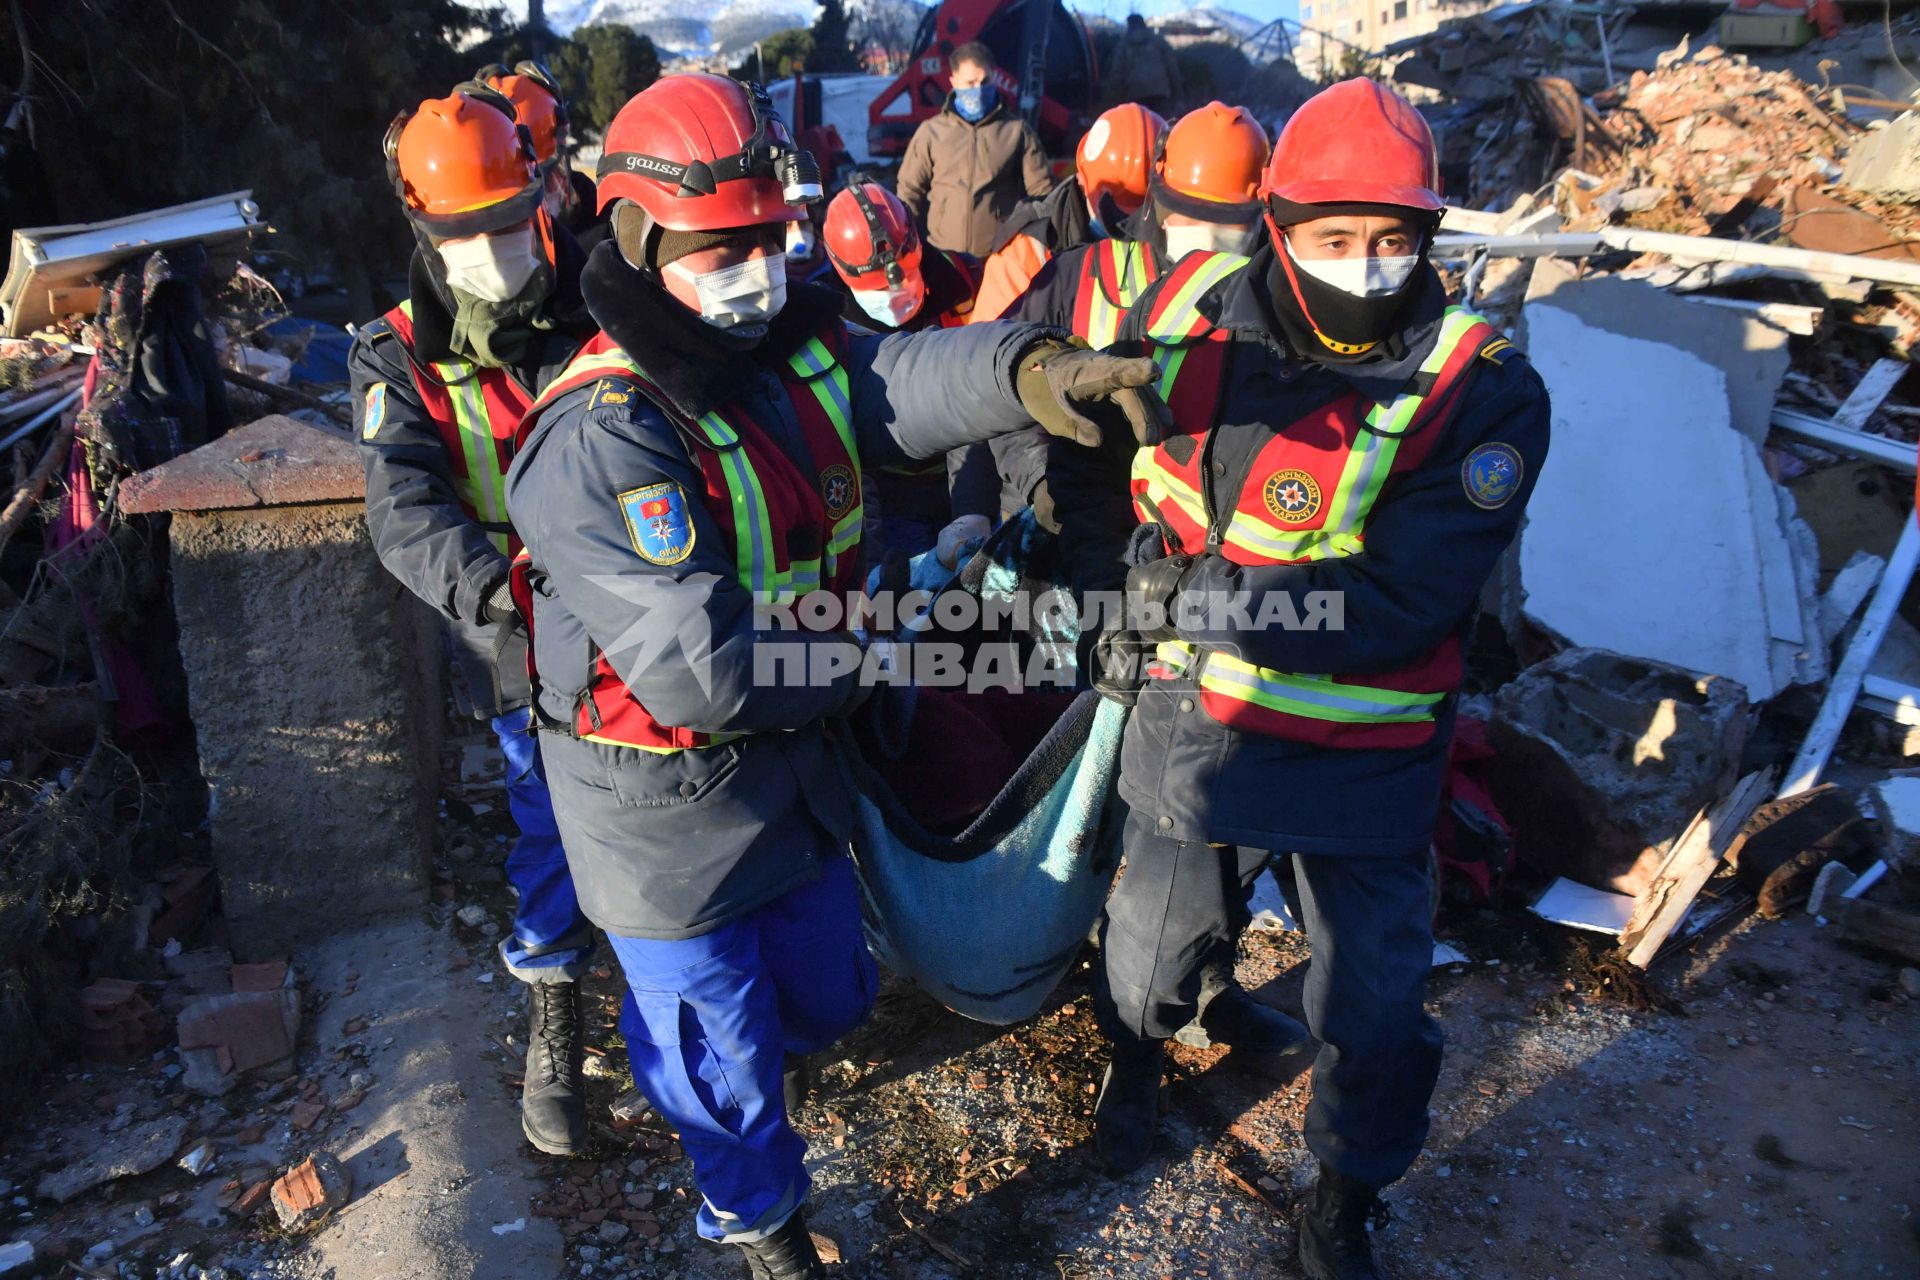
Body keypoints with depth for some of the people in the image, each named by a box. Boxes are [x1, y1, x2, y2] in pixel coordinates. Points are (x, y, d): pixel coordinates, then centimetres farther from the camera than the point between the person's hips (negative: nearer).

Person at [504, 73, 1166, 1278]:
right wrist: (857, 657, -18)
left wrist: (1028, 368, -43)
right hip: (669, 810, -7)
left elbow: (916, 378, -22)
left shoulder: (800, 353, -4)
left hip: (794, 768, 7)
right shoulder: (600, 439, -28)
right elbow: (695, 668, -32)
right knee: (725, 1049, 16)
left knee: (827, 995, 28)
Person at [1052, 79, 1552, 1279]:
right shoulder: (1192, 314, -9)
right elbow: (1085, 445, 10)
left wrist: (1200, 598, -27)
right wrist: (1110, 576, 0)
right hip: (1193, 724, 2)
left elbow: (1395, 602, -26)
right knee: (1151, 941, 23)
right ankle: (1137, 1055, 60)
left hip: (1365, 762, -2)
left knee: (1376, 1009, 12)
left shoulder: (1485, 393, -18)